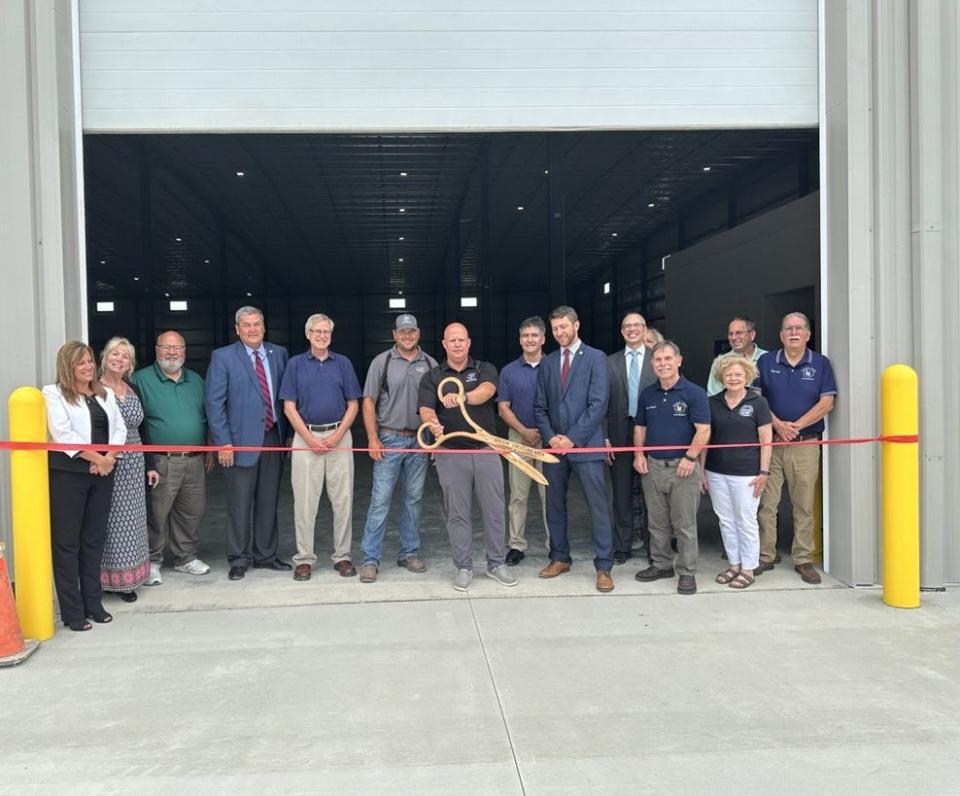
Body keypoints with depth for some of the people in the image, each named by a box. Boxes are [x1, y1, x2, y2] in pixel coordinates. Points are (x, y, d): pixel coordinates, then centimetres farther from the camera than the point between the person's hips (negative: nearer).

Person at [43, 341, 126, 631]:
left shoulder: (106, 394, 15)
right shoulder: (54, 393, -2)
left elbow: (120, 428, 9)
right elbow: (63, 434, -13)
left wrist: (109, 458, -8)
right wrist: (96, 458, -14)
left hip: (103, 474, 5)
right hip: (67, 474, -5)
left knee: (94, 540, 11)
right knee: (67, 542, 0)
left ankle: (93, 603, 20)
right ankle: (72, 611, 5)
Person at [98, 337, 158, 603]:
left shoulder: (133, 390, 11)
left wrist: (150, 465, 12)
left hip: (134, 466, 5)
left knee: (129, 521, 9)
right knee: (106, 520, 0)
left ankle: (126, 580, 18)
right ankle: (104, 579, 12)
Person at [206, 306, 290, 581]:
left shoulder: (278, 354, 8)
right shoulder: (222, 357, -2)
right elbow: (214, 402, -6)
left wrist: (289, 434, 5)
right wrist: (223, 442, -11)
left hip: (273, 437, 4)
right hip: (241, 440, -3)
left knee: (268, 502, 12)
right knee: (240, 504, 3)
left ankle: (265, 555, 25)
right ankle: (238, 559, 16)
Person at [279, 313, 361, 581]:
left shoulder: (343, 363, 7)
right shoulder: (296, 364, 5)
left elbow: (352, 405, 6)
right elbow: (289, 407, 1)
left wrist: (337, 436, -7)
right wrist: (310, 438, -9)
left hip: (339, 436, 1)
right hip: (306, 437, -1)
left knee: (343, 499, 3)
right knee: (305, 500, 1)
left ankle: (342, 555, 13)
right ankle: (304, 558, 10)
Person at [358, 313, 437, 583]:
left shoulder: (430, 364, 7)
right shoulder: (382, 362, 1)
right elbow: (368, 402, 0)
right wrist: (373, 439, -7)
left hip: (420, 440, 3)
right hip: (389, 439, -3)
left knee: (414, 499, 10)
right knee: (380, 500, -4)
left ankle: (409, 553, 21)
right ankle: (370, 559, 2)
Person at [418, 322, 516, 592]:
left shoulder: (485, 369, 4)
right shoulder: (432, 377, 6)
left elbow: (487, 391, -18)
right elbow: (426, 409, -8)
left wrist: (463, 397, -40)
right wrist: (432, 424, -33)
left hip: (486, 451, 0)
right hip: (451, 455, 0)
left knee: (494, 510, 6)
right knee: (458, 514, 6)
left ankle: (497, 564, 22)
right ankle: (463, 567, 18)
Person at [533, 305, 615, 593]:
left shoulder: (595, 358, -2)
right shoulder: (547, 362, 12)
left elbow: (598, 404, -10)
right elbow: (540, 406, 11)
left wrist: (573, 438, -13)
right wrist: (550, 437, -5)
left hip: (585, 445, -5)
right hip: (554, 445, 5)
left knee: (598, 507, -2)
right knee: (554, 505, 11)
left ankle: (604, 567, 5)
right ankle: (560, 558, 25)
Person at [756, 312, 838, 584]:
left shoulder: (820, 363, 5)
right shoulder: (766, 362, 7)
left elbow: (827, 403, -2)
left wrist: (797, 425, -12)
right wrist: (777, 425, -12)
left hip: (806, 444, 0)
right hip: (770, 441, 1)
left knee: (804, 505, 4)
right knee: (766, 502, 2)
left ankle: (803, 559, 12)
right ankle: (765, 556, 11)